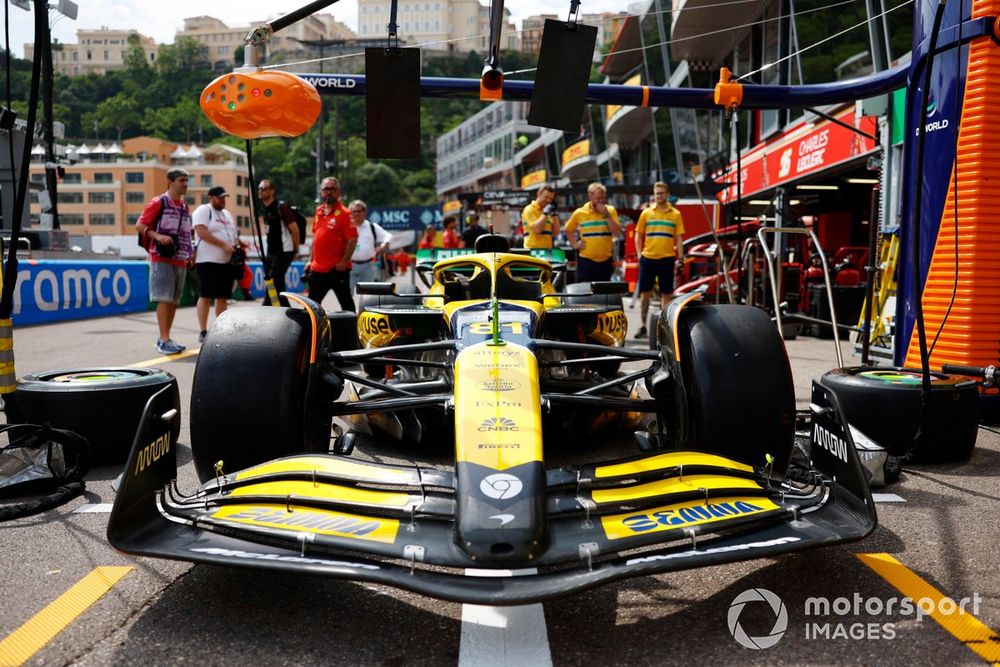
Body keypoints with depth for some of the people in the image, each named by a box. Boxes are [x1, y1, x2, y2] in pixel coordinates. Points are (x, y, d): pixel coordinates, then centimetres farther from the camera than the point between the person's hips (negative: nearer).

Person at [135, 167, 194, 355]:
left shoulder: (185, 207, 16)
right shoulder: (158, 203, -4)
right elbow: (140, 225, -6)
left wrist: (191, 254, 16)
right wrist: (158, 235, -22)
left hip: (181, 260, 7)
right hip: (162, 259, -7)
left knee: (174, 300, 8)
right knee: (164, 299, -10)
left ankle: (165, 338, 15)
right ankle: (164, 340, -10)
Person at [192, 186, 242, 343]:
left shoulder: (226, 214, 21)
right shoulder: (203, 210, -4)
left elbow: (234, 234, 25)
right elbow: (202, 232, -17)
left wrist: (238, 245, 4)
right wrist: (223, 244, -20)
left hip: (227, 262, 8)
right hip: (208, 261, -8)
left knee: (223, 297, 8)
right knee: (205, 296, -6)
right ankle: (203, 332, -4)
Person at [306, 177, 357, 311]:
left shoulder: (344, 213, -9)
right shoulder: (319, 211, 12)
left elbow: (352, 240, -15)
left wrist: (344, 262, -21)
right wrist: (311, 260, 17)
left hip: (337, 268, -7)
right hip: (317, 268, 7)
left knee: (346, 302, 2)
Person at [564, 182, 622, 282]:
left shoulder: (610, 210, 3)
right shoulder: (580, 213, 0)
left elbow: (617, 232, -8)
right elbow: (568, 230, 14)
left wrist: (606, 215, -14)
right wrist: (575, 244, 1)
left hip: (605, 260, 2)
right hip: (586, 260, -2)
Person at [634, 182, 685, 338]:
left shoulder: (675, 214, 6)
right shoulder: (646, 213, 7)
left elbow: (679, 238, 6)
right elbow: (638, 236, 11)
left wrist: (680, 258, 0)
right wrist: (639, 254, 1)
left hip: (667, 259, -1)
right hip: (648, 258, 1)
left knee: (665, 294, 3)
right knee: (645, 293, 5)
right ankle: (643, 326, 14)